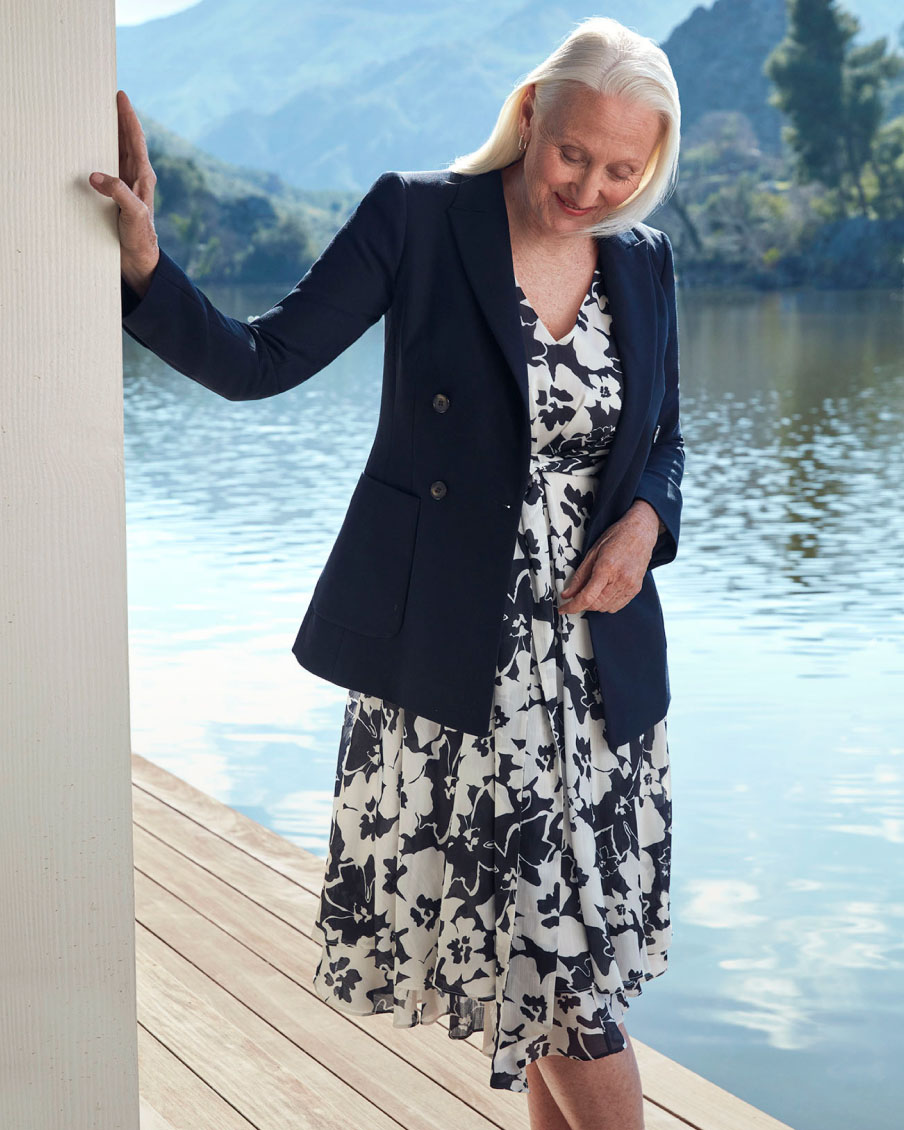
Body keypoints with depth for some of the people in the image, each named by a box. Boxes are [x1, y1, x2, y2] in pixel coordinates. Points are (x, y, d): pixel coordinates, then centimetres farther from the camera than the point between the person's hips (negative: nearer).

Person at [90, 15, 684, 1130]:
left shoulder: (643, 264, 7)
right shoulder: (417, 219, -6)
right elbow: (260, 360, -8)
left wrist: (647, 518, -3)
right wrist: (143, 265, -22)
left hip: (592, 661, 4)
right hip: (449, 657, -4)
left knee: (567, 942, 10)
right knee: (547, 947, -2)